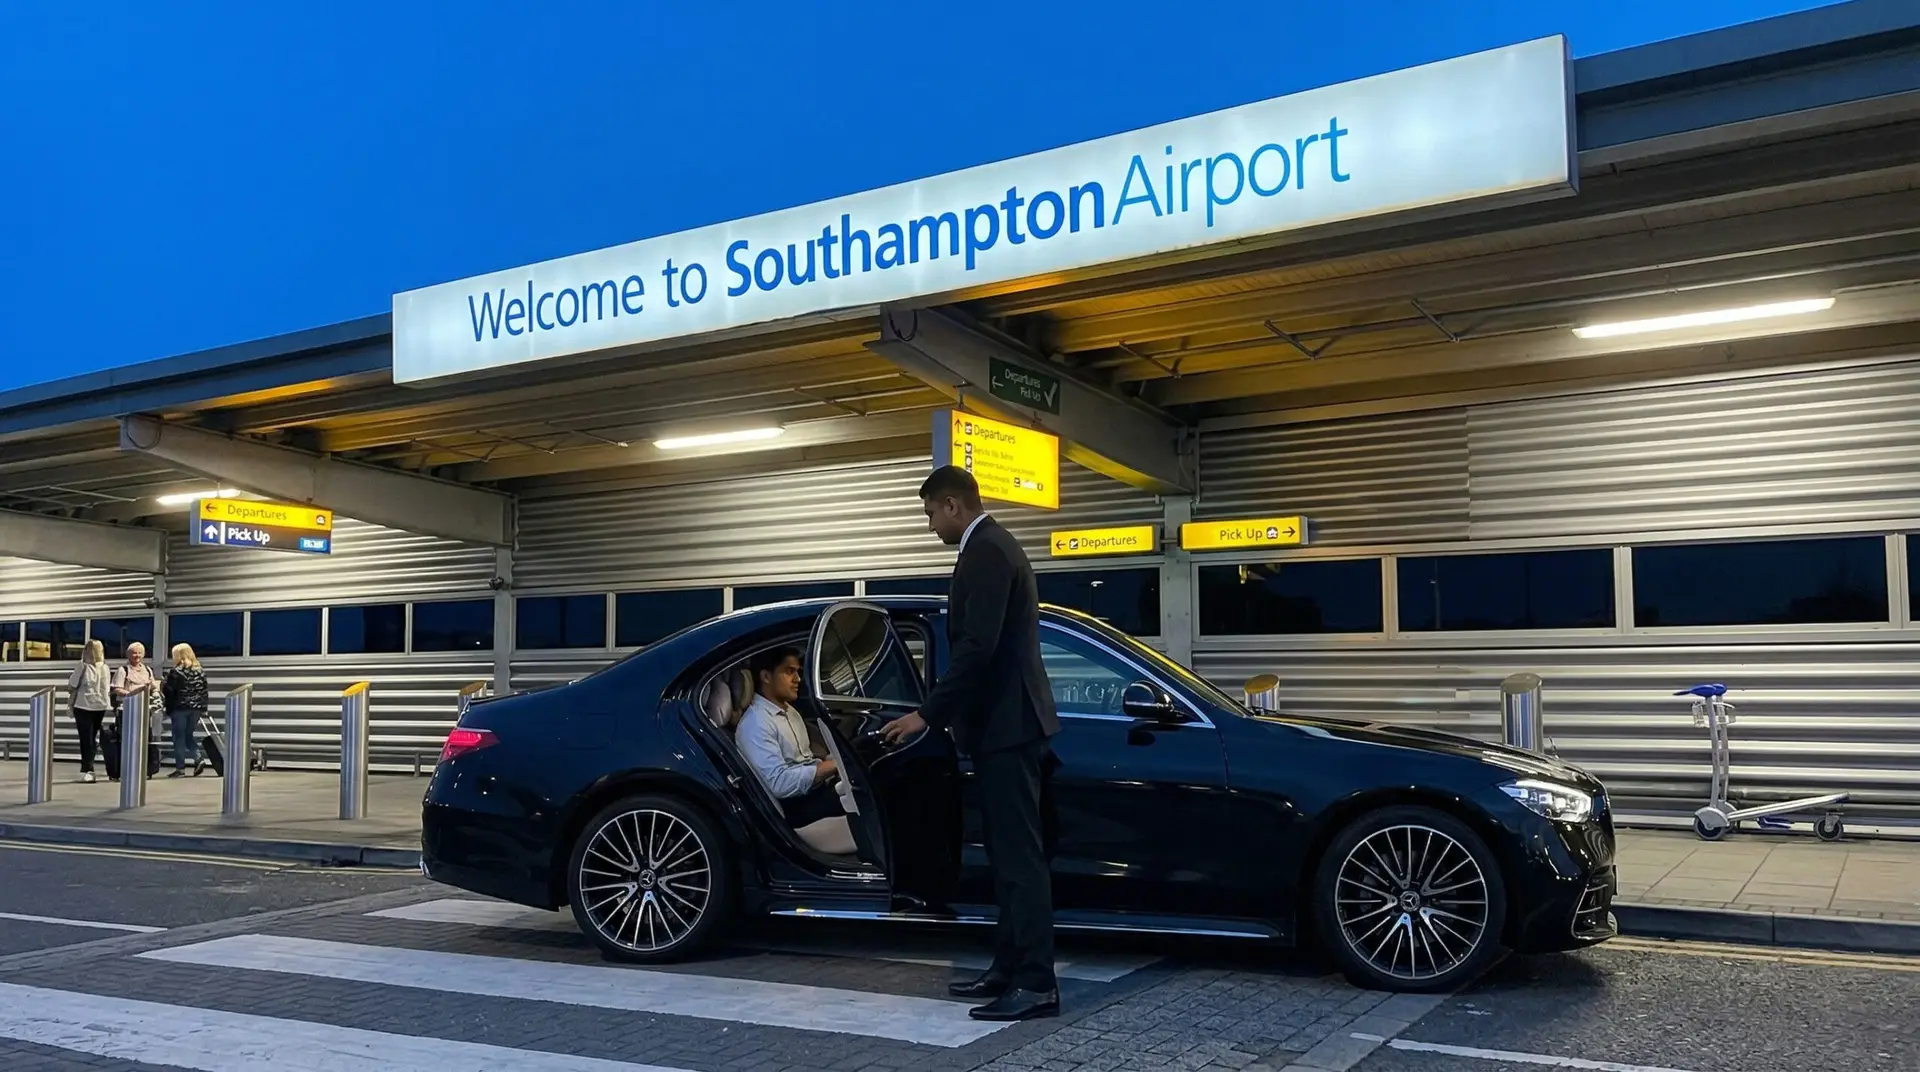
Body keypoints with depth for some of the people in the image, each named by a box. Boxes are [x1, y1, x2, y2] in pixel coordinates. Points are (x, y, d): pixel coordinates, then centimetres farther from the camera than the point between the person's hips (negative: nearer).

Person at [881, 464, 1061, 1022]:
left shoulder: (984, 553, -15)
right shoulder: (994, 547, 17)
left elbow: (977, 647, -24)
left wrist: (928, 714, -19)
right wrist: (945, 711, 24)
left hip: (1007, 724, -11)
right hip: (1008, 721, 11)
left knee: (1019, 854, -8)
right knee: (1009, 852, 13)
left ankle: (1036, 983, -4)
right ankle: (1010, 969, 20)